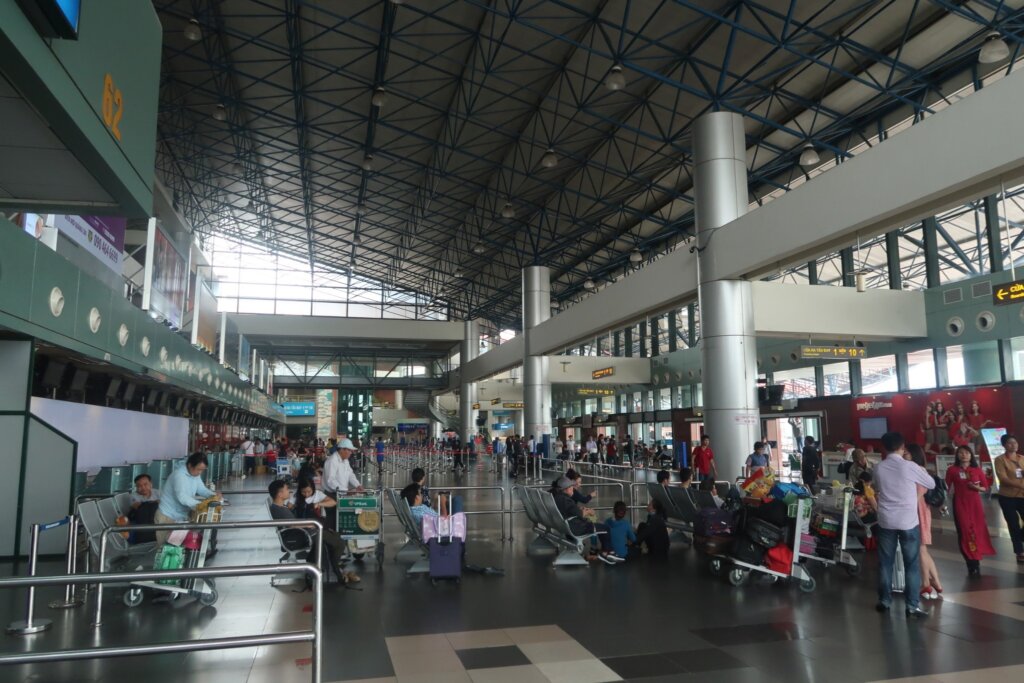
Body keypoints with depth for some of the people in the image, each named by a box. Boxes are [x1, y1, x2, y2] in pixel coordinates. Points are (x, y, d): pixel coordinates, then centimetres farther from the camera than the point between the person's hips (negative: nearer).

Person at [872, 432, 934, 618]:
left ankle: (884, 601, 18)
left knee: (885, 563, 11)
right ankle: (912, 606, 5)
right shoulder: (909, 466, -10)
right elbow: (932, 484, 5)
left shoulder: (879, 468, 0)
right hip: (908, 522, -3)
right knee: (912, 564, 4)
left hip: (886, 521, 3)